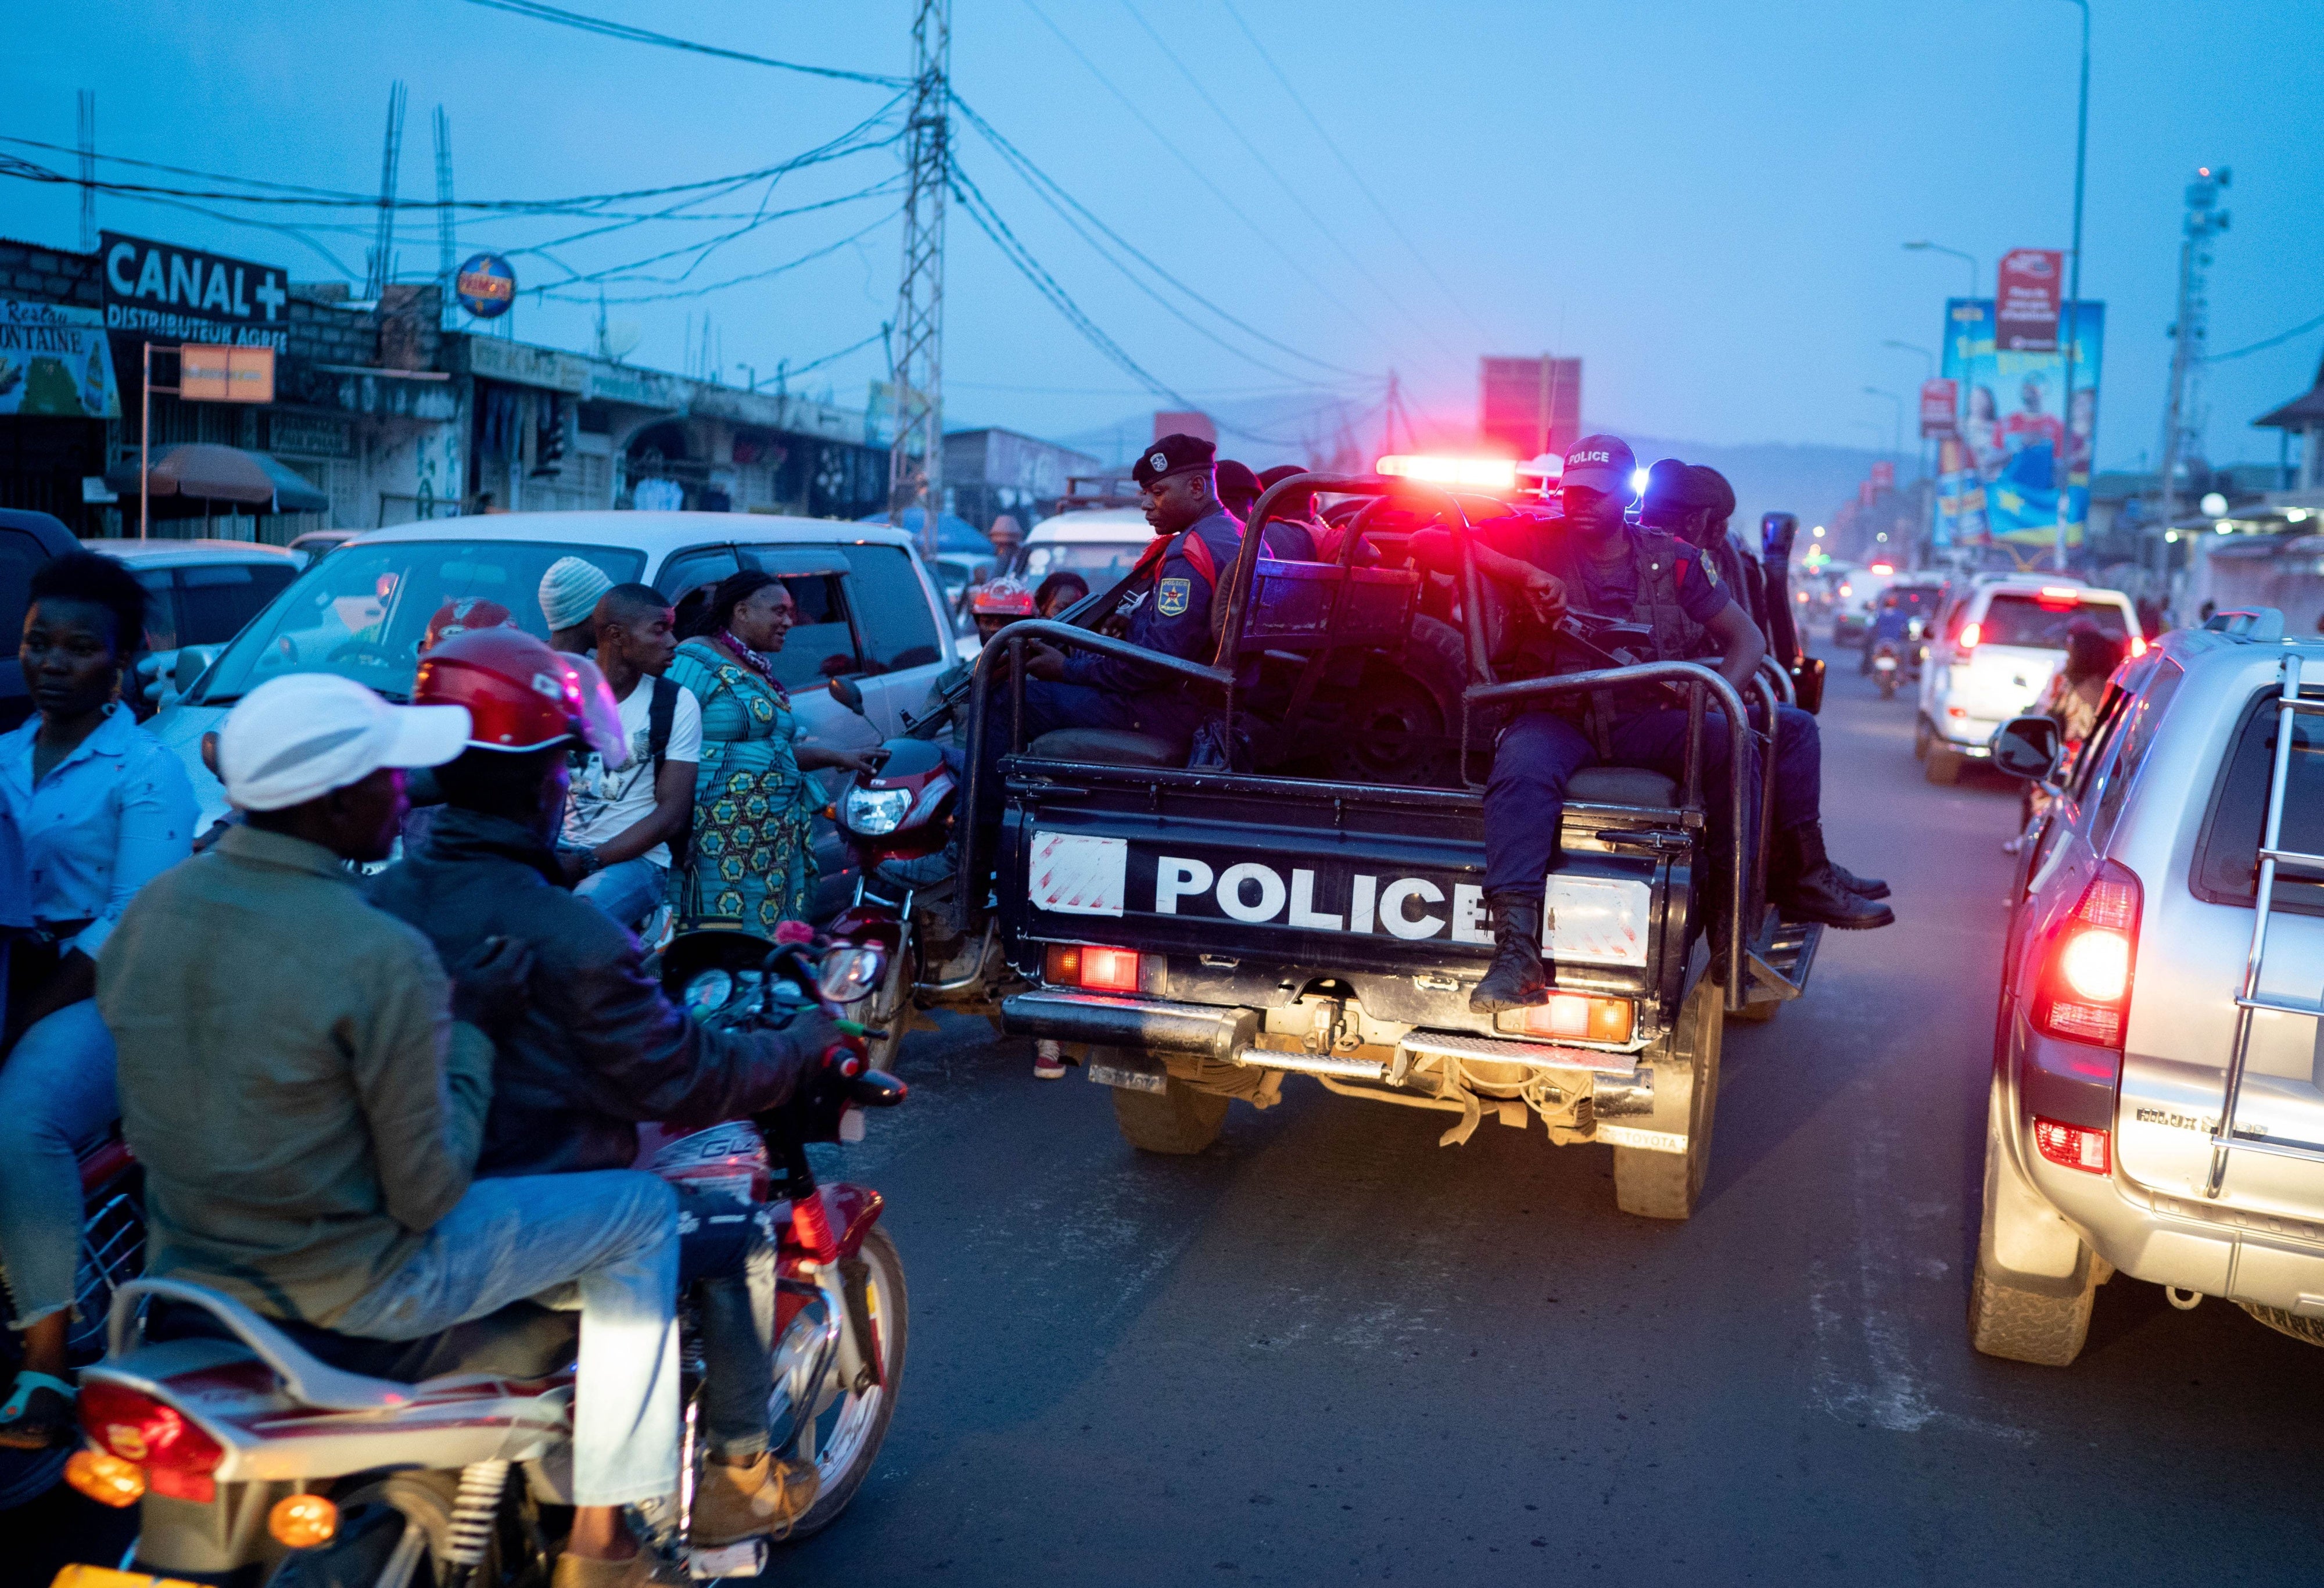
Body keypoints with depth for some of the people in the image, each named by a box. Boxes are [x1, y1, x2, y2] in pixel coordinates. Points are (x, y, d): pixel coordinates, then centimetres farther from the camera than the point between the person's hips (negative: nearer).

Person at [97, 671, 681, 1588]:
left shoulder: (148, 911, -5)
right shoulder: (382, 957, -26)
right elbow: (428, 1194, -18)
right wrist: (471, 1029, -8)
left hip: (183, 1267, 8)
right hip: (350, 1284, -8)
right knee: (643, 1213, 6)